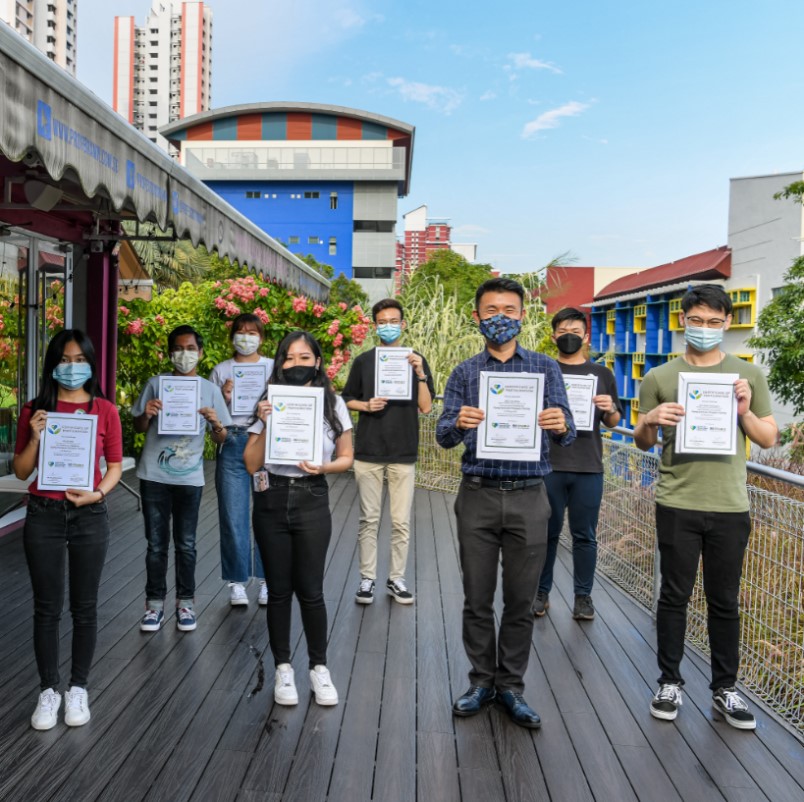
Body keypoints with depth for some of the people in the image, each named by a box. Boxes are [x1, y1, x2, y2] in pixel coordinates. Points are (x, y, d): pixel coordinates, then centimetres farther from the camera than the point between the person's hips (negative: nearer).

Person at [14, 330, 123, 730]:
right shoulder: (35, 410, 2)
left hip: (89, 516, 0)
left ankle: (78, 688, 23)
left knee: (84, 607, 8)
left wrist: (97, 493, -14)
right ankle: (48, 691, 21)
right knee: (47, 608, 7)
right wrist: (35, 437, -13)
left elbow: (115, 466, 4)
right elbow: (21, 471, 4)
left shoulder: (105, 410, 0)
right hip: (43, 515, 0)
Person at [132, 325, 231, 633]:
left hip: (189, 478, 0)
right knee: (156, 544, 7)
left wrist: (216, 424, -18)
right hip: (154, 477, 0)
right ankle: (155, 603, 18)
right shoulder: (155, 384, 2)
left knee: (186, 544, 8)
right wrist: (146, 414, -13)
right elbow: (139, 429, 9)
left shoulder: (210, 389, 3)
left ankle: (185, 603, 19)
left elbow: (220, 439, 4)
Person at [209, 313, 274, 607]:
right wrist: (224, 399, -7)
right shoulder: (221, 371, 13)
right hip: (232, 443, 1)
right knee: (233, 516, 1)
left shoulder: (275, 368, 12)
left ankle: (267, 580, 12)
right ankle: (237, 581, 13)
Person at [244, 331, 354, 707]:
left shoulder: (332, 403, -1)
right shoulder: (269, 404, -1)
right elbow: (251, 464, -2)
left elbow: (347, 458, 5)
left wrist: (323, 467, -15)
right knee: (278, 590, 10)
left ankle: (319, 668, 21)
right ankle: (283, 669, 25)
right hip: (272, 502, 1)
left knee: (310, 590, 3)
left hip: (312, 502, -1)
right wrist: (266, 425, -15)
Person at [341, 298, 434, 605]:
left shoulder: (415, 360, 4)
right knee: (369, 520, 6)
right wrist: (366, 405, -10)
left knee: (401, 522, 5)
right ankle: (367, 578, 17)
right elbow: (347, 400, 10)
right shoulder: (363, 361, 5)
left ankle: (396, 578, 18)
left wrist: (420, 373, -15)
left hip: (404, 453, 0)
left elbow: (426, 407, -2)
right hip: (368, 451, 0)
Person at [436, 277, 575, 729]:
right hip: (478, 495, 1)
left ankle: (511, 686, 23)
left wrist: (562, 425, -28)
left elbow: (566, 431, -4)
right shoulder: (465, 373, 6)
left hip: (528, 497, 0)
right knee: (478, 599, 9)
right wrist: (459, 423, -25)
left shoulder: (545, 368, 5)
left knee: (521, 601, 8)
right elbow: (444, 436, -2)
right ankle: (482, 680, 26)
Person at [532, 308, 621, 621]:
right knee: (547, 532, 6)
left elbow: (613, 423, 13)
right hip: (549, 465, 0)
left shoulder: (602, 374, 10)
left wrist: (610, 409, -9)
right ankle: (541, 592, 19)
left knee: (585, 536, 6)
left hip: (588, 468, 1)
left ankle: (583, 595, 18)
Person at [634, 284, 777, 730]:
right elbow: (642, 444, 8)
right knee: (674, 596, 8)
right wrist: (649, 422, -13)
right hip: (676, 505, -1)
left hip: (729, 507, 1)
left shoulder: (748, 375, 4)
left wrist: (745, 412, -11)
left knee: (725, 601, 11)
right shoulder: (659, 378, 2)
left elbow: (769, 441, 8)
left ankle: (724, 689, 24)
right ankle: (670, 682, 21)